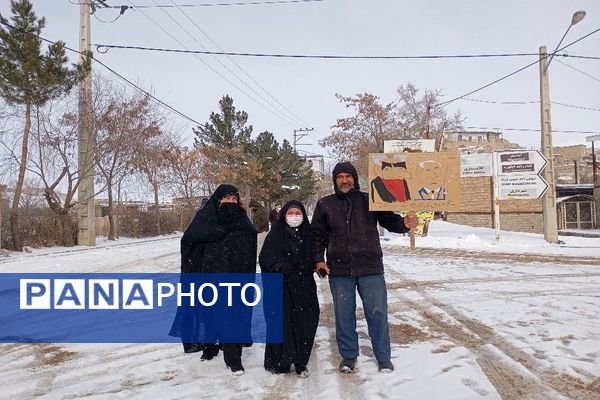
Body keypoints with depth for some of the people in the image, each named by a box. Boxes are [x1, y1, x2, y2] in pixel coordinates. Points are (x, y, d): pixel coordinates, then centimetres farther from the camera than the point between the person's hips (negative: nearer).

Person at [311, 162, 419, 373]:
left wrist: (404, 223, -19)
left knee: (377, 312, 5)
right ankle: (348, 355, 29)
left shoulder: (370, 201, 4)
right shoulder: (325, 204, 7)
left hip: (370, 268, -1)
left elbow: (389, 220, 3)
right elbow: (317, 234, 10)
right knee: (344, 314, 10)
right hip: (339, 270, 1)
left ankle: (383, 357, 24)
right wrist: (318, 259, -1)